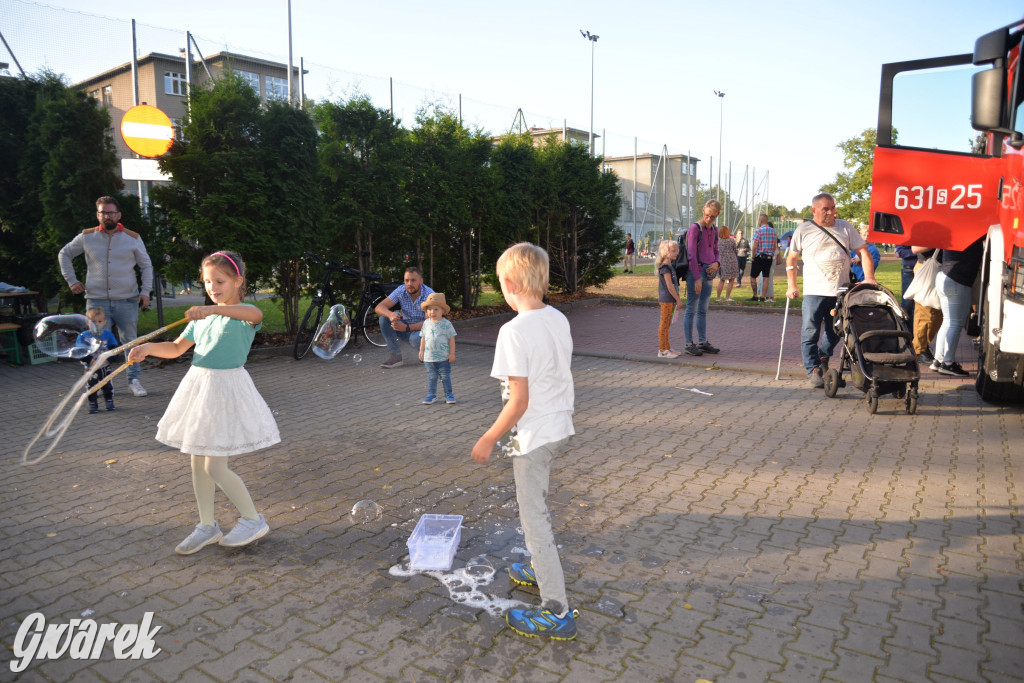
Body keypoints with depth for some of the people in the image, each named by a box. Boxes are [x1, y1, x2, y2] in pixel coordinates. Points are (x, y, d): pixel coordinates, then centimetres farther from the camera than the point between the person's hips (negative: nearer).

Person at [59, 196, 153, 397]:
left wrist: (145, 291, 0)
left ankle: (134, 380, 12)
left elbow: (146, 266, 10)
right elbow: (64, 254, 17)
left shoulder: (133, 238, 4)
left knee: (130, 342, 3)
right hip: (97, 301, 0)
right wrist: (72, 281, 9)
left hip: (126, 301, 0)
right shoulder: (87, 237, 4)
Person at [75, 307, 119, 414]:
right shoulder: (83, 336, -6)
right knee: (92, 386, 5)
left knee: (107, 386, 9)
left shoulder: (108, 334, -1)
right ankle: (93, 405, 15)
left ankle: (110, 403, 21)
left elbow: (114, 349, 0)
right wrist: (89, 361, -21)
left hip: (105, 367, 1)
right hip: (91, 368, -1)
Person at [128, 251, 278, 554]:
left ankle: (253, 520, 13)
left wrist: (213, 309, -50)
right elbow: (176, 348, 16)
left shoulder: (243, 314, -10)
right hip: (198, 386, 8)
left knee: (215, 468, -5)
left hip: (227, 388, -8)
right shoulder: (202, 317, 13)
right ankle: (207, 526, 28)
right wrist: (149, 347, -4)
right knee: (198, 463, 13)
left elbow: (255, 313, -36)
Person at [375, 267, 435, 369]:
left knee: (415, 338, -39)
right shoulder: (401, 291, -9)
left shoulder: (429, 295, -20)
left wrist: (407, 327, -41)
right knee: (384, 317, -17)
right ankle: (395, 355, -17)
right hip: (406, 329, 5)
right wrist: (390, 314, -39)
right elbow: (379, 307, -15)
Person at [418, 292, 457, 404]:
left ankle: (449, 394, 17)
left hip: (444, 357, -3)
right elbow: (423, 338, 11)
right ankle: (431, 394, 21)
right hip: (429, 357, 3)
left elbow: (451, 338, -5)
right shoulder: (426, 323, 3)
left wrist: (452, 353, -7)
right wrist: (421, 351, 10)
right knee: (431, 377, 11)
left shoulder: (446, 324, -8)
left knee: (445, 376, 5)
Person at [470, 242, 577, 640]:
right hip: (560, 426, 9)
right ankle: (543, 569, 46)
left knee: (534, 518, 4)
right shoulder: (559, 319, 0)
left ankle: (557, 612, 13)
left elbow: (519, 401, -23)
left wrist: (488, 440, -12)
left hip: (533, 435, -8)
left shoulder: (514, 331, -24)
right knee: (536, 505, 27)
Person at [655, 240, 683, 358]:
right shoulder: (665, 267, -15)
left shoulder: (670, 266, 15)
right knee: (664, 325, -5)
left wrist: (677, 299, 19)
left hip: (670, 300, 10)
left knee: (666, 325, 14)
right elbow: (670, 286, -19)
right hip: (667, 300, -10)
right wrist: (678, 299, -15)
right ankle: (662, 350, -2)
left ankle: (667, 348, 22)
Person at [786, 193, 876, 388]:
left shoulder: (845, 228, 7)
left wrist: (869, 277, -8)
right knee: (810, 333, -7)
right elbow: (791, 259, 9)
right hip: (814, 291, -2)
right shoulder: (803, 230, 3)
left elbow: (863, 252, 6)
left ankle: (823, 357, 35)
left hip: (841, 291, 3)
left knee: (835, 332, 12)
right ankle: (813, 370, 1)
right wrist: (792, 286, 2)